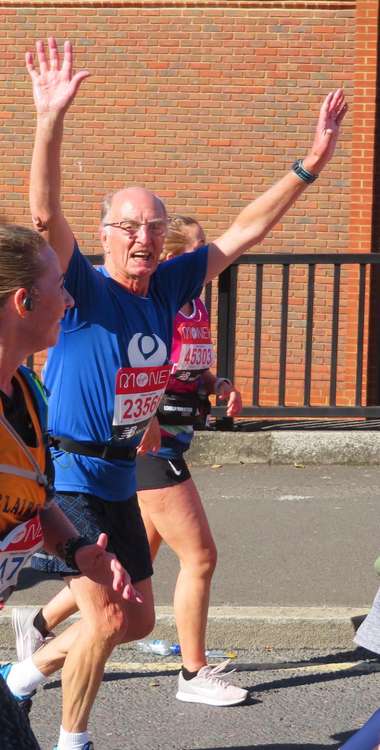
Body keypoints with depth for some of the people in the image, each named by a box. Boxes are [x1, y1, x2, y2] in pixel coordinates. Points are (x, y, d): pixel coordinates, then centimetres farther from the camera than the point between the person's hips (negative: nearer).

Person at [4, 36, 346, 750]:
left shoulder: (168, 288, 2)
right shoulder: (86, 291, -15)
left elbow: (242, 232, 7)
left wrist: (310, 163, 3)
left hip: (120, 481, 7)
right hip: (66, 477, -7)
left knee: (137, 621, 16)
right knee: (108, 620, -12)